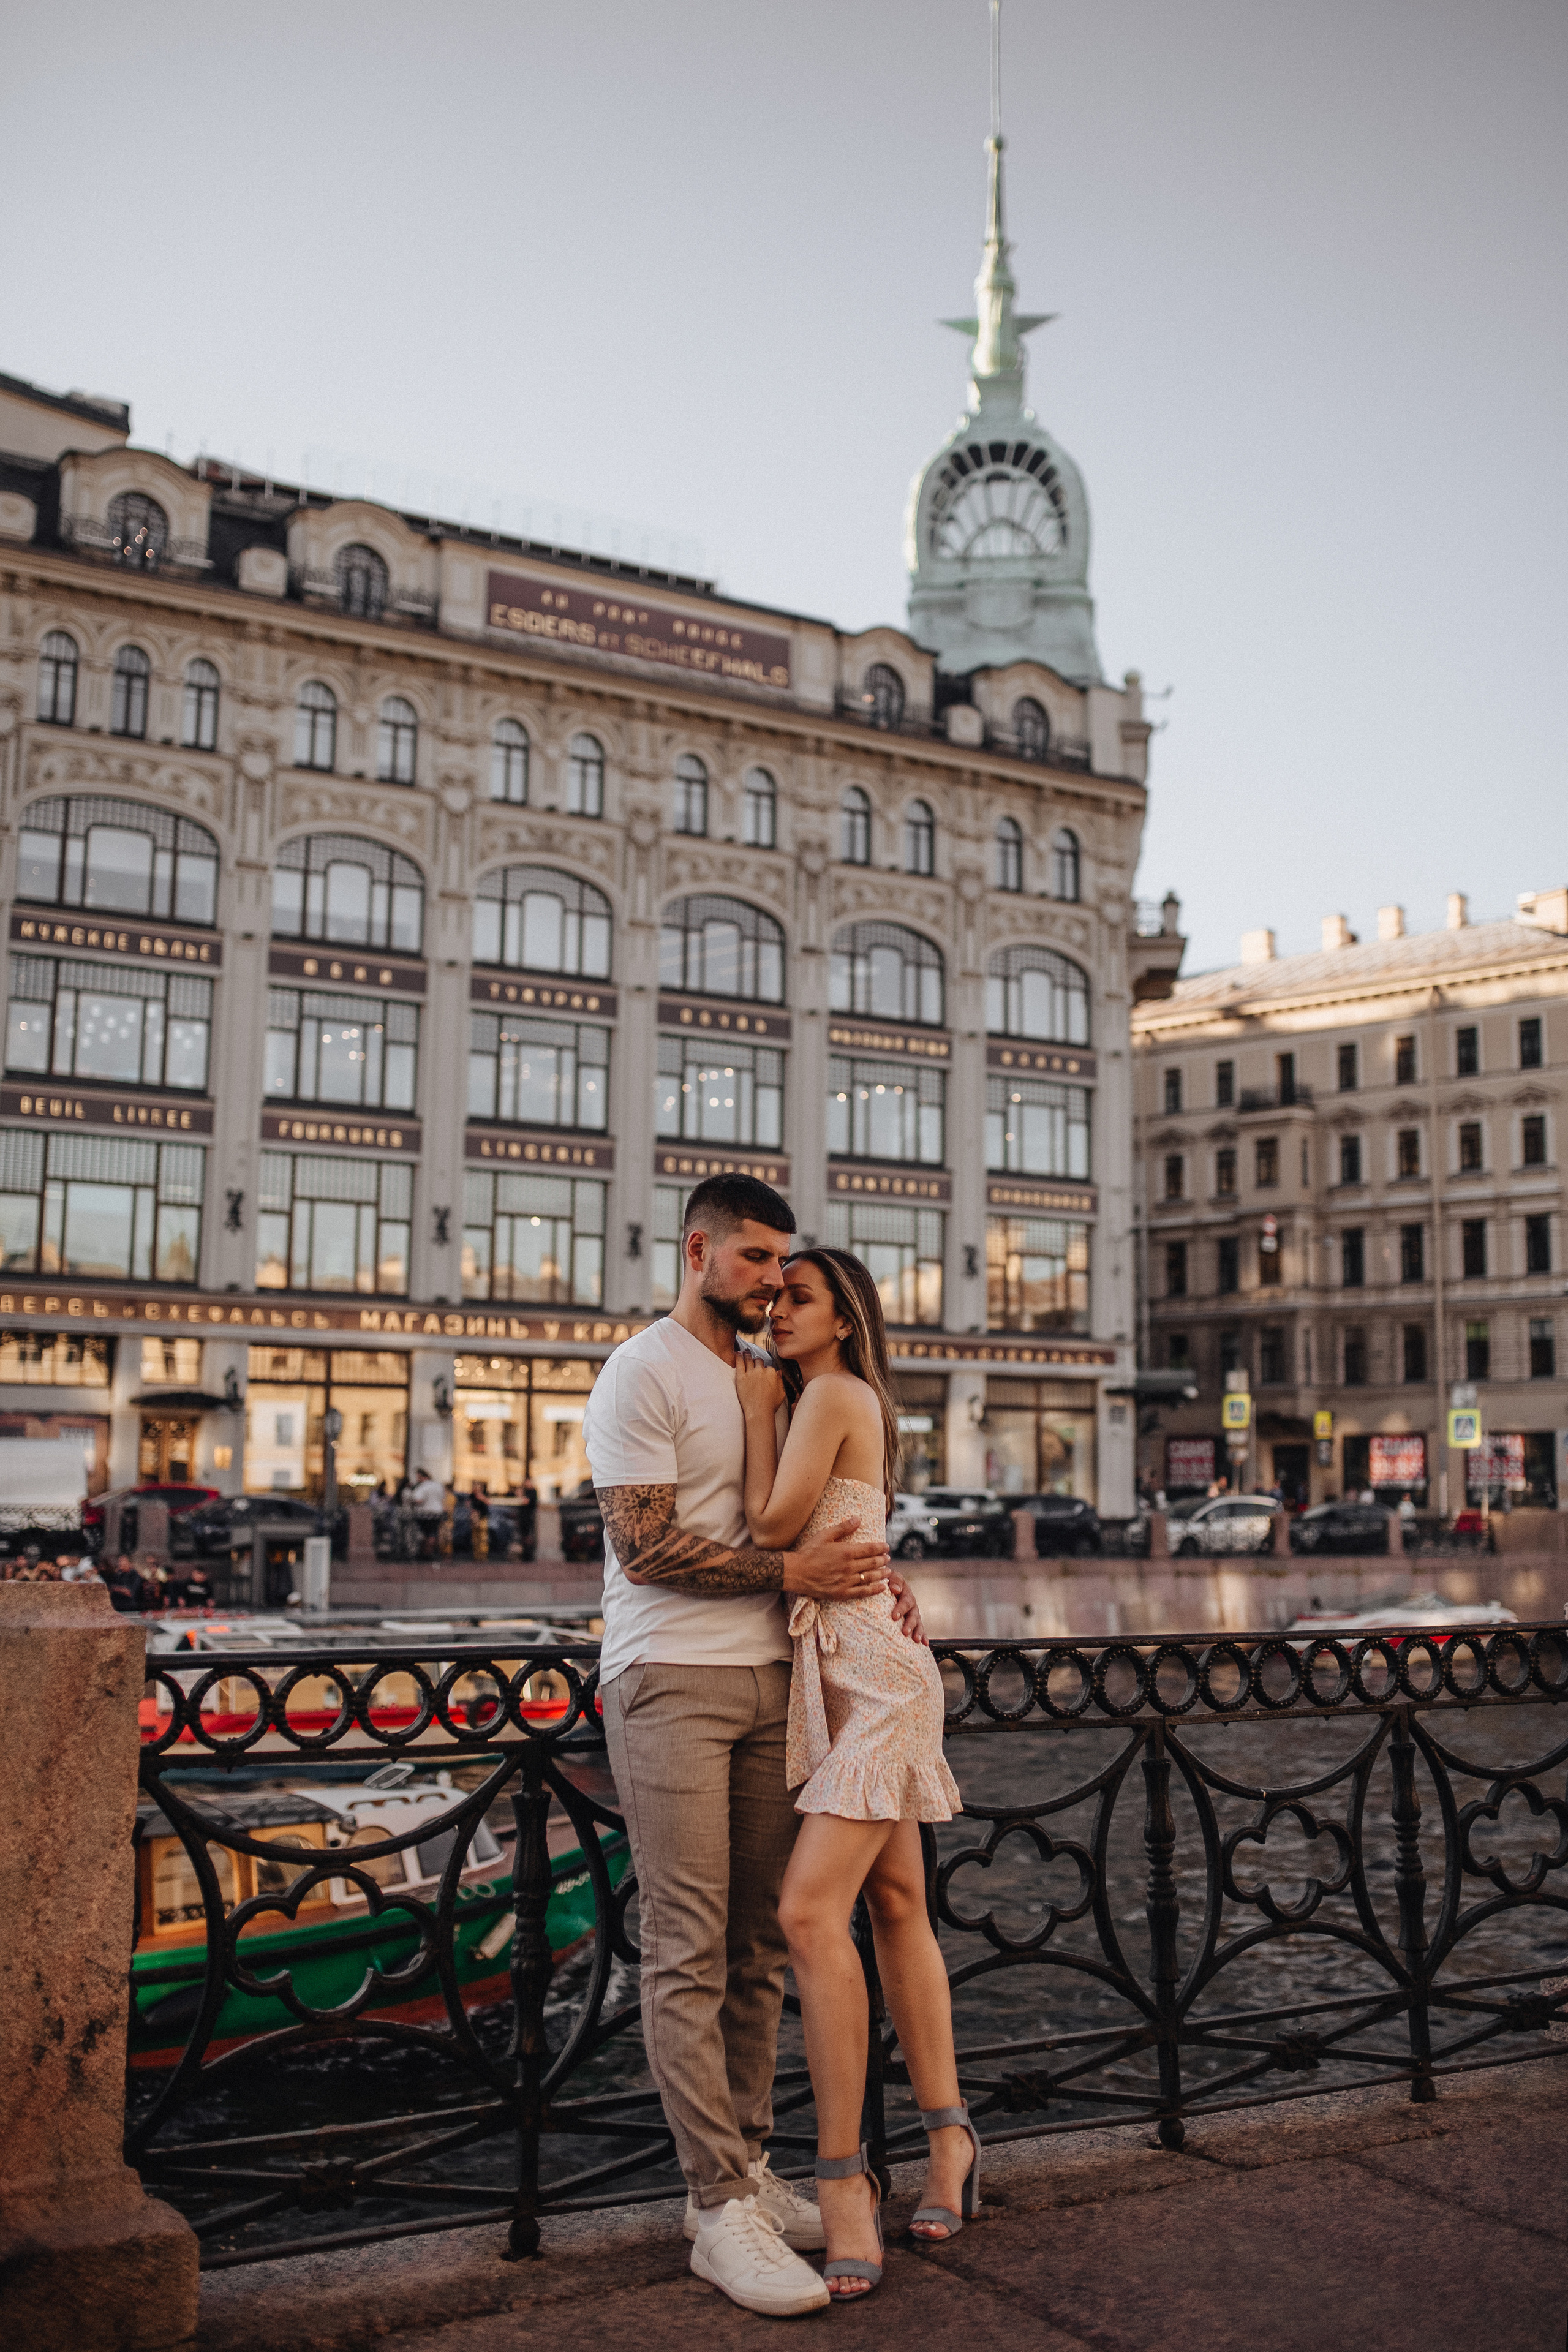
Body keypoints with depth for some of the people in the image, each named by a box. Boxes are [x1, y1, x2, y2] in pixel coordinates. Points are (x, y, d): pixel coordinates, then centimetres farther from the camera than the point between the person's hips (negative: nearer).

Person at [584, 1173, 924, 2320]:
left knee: (759, 1943, 10)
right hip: (670, 1680, -7)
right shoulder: (644, 1374, -6)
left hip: (768, 1677, 7)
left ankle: (749, 2168, 20)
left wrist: (876, 1570, 3)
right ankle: (721, 2207, -1)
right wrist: (791, 1570, -14)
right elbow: (646, 1547, -13)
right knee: (691, 1951, -5)